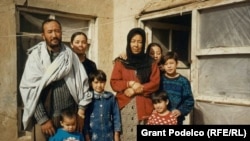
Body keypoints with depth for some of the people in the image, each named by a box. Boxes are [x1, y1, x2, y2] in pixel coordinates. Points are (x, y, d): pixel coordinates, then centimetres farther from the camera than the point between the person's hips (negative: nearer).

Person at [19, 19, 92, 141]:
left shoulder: (70, 55, 3)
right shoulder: (35, 56, -2)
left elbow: (82, 84, 3)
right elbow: (30, 90, -6)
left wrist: (81, 113, -3)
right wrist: (42, 119, -11)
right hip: (44, 117, -1)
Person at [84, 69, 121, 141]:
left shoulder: (111, 97, -1)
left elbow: (116, 115, 3)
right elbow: (85, 117, -2)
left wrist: (116, 133, 2)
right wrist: (86, 134, -4)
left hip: (108, 135, 2)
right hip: (93, 135, -1)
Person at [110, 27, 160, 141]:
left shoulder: (151, 62, 10)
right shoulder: (120, 62, 9)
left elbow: (155, 83, 2)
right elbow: (114, 83, 4)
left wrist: (137, 89, -10)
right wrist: (130, 83, -12)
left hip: (144, 106, 0)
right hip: (125, 106, 0)